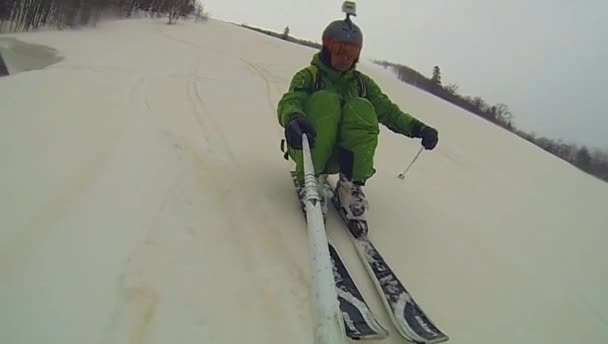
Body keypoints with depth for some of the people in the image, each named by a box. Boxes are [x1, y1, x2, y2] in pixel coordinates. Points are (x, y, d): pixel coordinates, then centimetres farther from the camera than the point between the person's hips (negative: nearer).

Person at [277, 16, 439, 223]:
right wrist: (293, 119, -44)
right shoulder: (309, 76, 0)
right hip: (307, 147, -2)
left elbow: (388, 110, 0)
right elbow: (289, 102, -19)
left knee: (362, 108, -23)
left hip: (342, 155, 2)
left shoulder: (362, 83, 11)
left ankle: (350, 186, -24)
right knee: (324, 100, -27)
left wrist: (417, 128, -19)